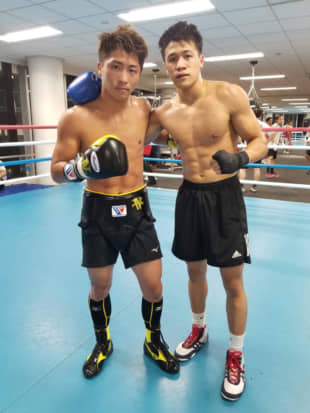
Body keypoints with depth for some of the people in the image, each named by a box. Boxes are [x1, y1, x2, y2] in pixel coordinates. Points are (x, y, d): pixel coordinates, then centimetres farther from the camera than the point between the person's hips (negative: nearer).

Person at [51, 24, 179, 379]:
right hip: (98, 212, -2)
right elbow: (56, 171, -8)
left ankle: (153, 341, 37)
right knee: (100, 286, 15)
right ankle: (102, 343, 44)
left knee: (153, 286, 6)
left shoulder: (143, 109, -3)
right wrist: (84, 166, -26)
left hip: (137, 210, 2)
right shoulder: (76, 118, -14)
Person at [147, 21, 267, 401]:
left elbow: (259, 141, -6)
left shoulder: (229, 95, -11)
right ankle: (199, 330, 44)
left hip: (224, 197, -3)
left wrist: (239, 157, -28)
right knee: (195, 271, 17)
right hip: (189, 196, 4)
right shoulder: (164, 112, -1)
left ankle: (235, 354, 28)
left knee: (233, 281, 4)